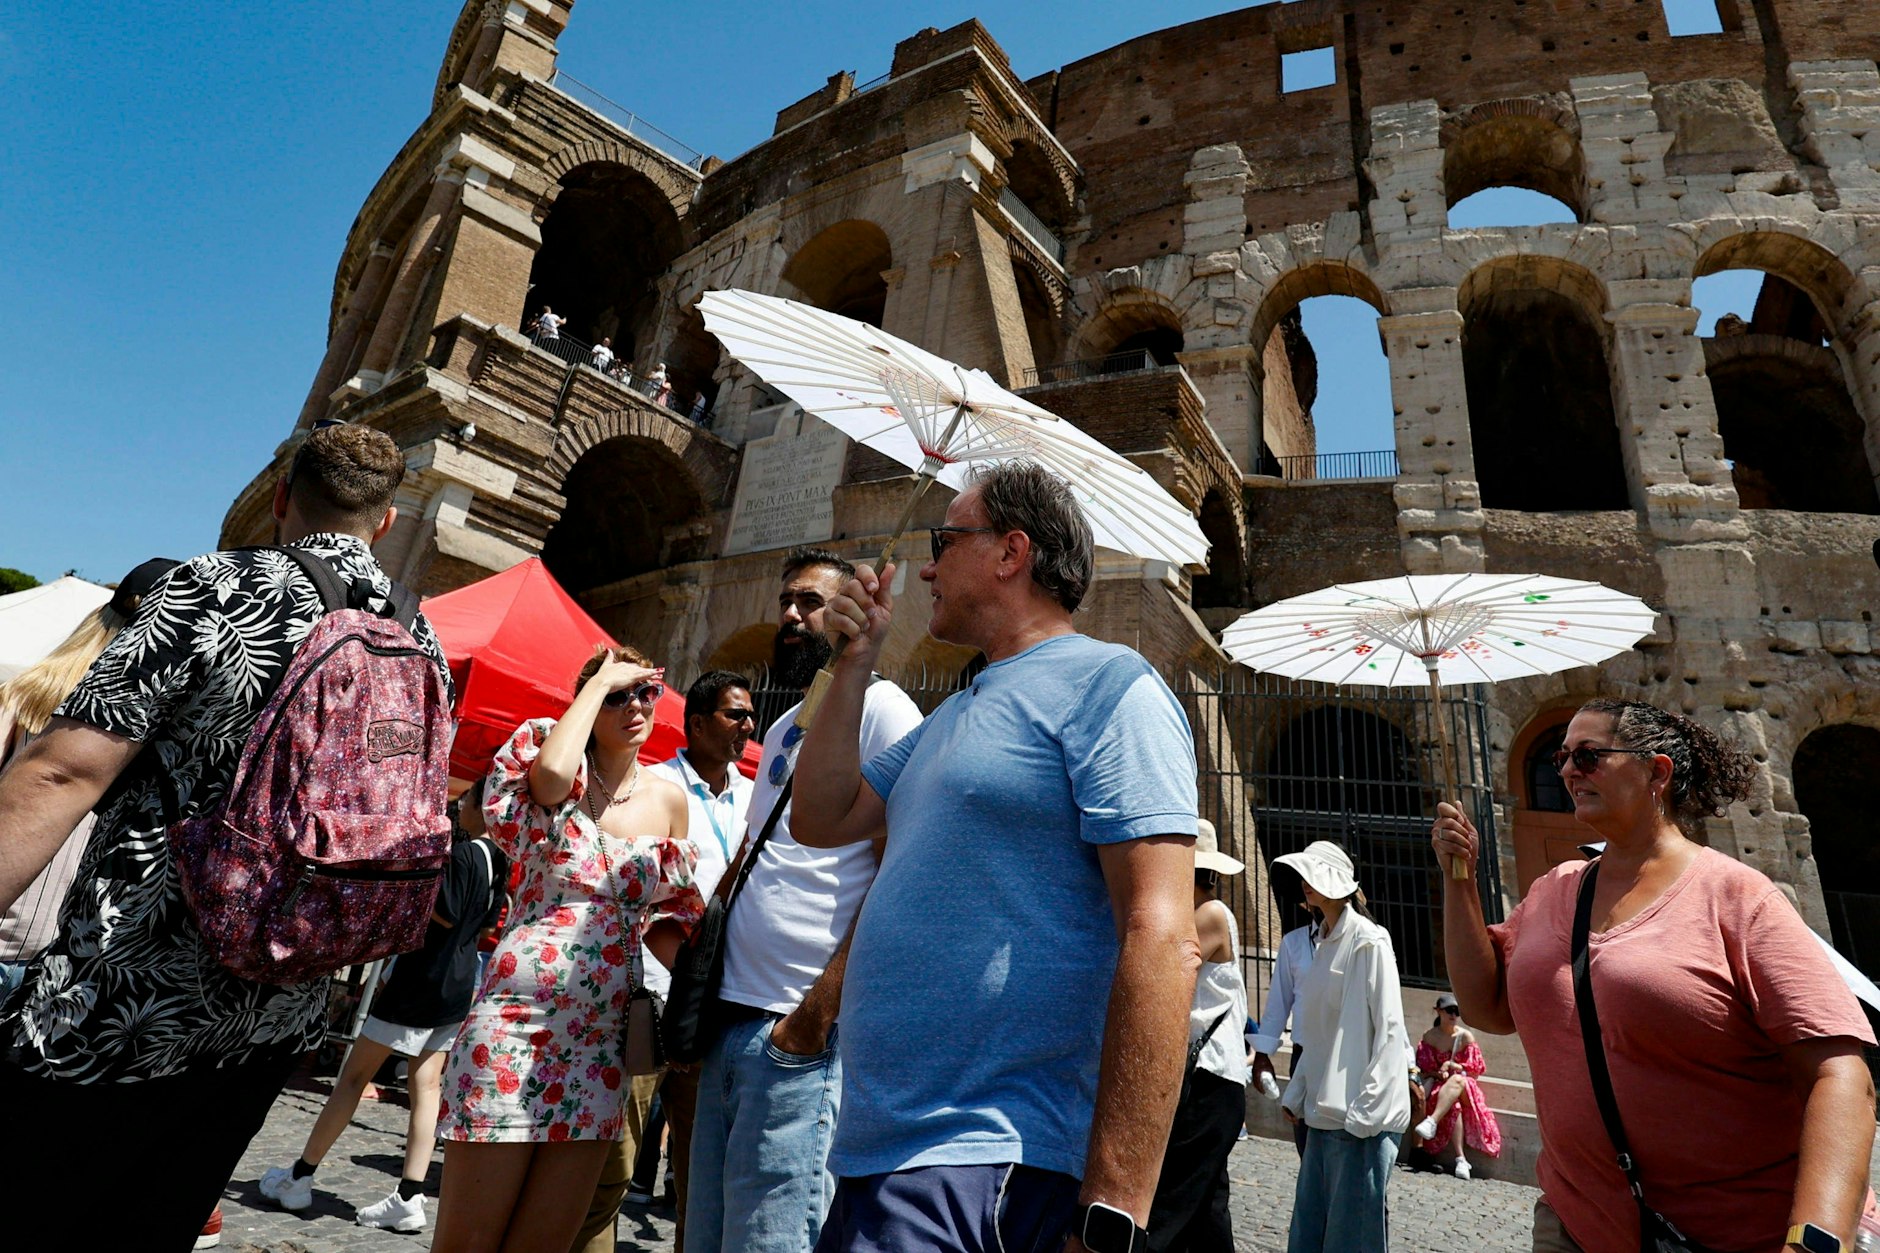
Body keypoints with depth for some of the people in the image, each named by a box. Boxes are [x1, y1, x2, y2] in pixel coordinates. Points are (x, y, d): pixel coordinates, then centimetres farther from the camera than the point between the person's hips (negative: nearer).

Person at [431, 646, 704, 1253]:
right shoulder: (564, 776, -1)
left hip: (600, 1039, 5)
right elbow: (551, 774, -28)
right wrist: (600, 680, -15)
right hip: (516, 1018, -4)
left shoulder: (668, 800, 9)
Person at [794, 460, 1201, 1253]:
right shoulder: (952, 718, 15)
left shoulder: (1107, 685, -12)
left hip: (988, 1166, -8)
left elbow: (1161, 942, -20)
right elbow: (823, 820, 15)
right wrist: (854, 664, 9)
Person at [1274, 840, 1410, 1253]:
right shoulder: (1324, 943, 14)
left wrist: (1365, 1112, -17)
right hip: (1324, 1113, 8)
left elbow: (1390, 1032, -14)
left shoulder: (1369, 942, -10)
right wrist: (1297, 1094, 15)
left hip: (1360, 1116, -8)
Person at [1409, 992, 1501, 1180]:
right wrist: (1438, 1073, -17)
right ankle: (1460, 1158, -39)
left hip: (1464, 1086, 0)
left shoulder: (1466, 1036, 2)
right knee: (1453, 1104, -36)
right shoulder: (1429, 1037, 3)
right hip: (1439, 1086, 1)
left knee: (1457, 1080, -39)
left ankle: (1432, 1122, -54)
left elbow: (1475, 1071, 2)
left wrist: (1452, 1066, -12)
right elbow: (1423, 1070, 3)